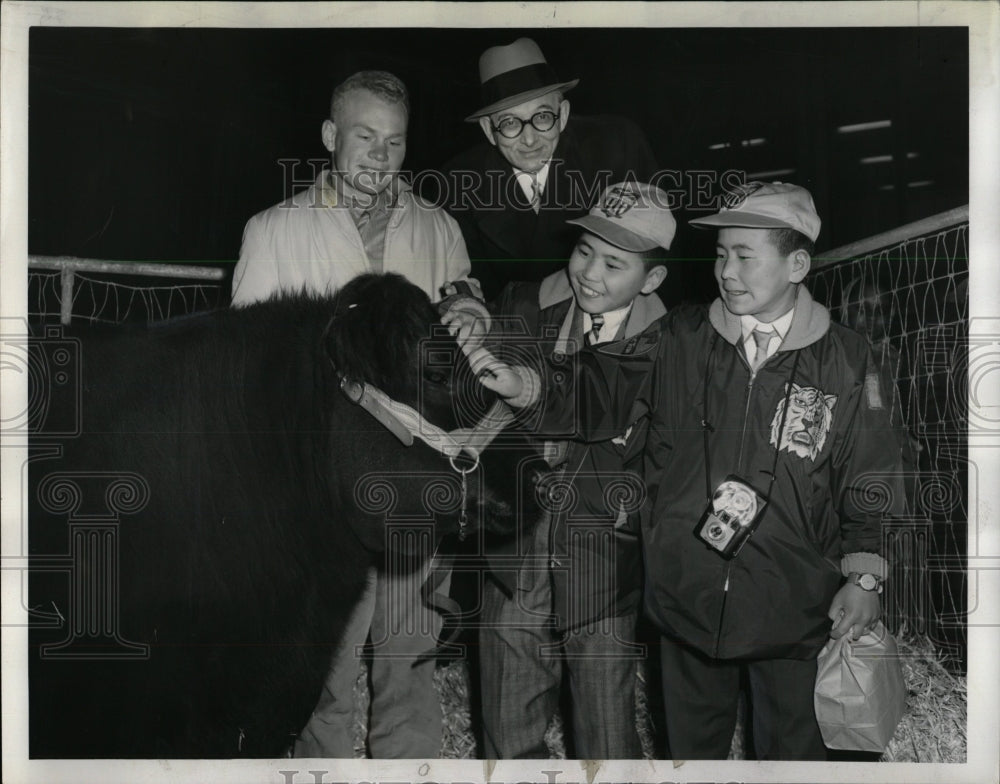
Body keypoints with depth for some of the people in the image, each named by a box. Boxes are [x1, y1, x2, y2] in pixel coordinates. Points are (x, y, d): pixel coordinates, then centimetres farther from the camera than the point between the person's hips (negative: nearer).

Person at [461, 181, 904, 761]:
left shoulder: (847, 360, -6)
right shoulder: (680, 339, -3)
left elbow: (871, 480, -1)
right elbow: (598, 392, 0)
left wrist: (865, 577, -7)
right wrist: (524, 384, -16)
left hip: (793, 611, -1)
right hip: (686, 597, 2)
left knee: (791, 749, 18)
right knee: (693, 744, 21)